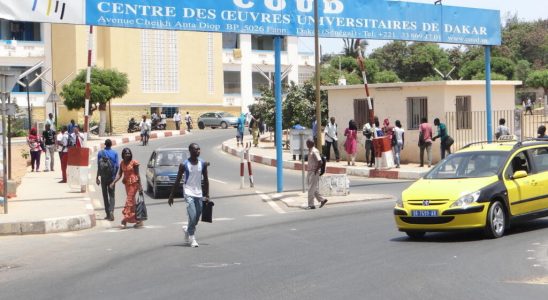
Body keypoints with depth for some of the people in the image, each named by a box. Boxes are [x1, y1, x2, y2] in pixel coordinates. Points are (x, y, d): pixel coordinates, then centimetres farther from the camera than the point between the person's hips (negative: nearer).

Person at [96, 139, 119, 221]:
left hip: (103, 177, 0)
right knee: (111, 195, 4)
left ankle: (108, 214, 11)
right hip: (111, 177, 0)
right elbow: (117, 166, -5)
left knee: (105, 195, 10)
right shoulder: (115, 153, -3)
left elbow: (99, 166, -5)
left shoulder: (100, 153, -3)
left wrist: (97, 177, 1)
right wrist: (115, 175, 9)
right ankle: (111, 211, -18)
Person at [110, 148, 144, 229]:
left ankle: (125, 220, -14)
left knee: (129, 200, -12)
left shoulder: (134, 162, -8)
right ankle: (139, 220, 17)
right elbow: (119, 174, 6)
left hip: (133, 183, -7)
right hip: (127, 183, 7)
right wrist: (113, 182, -8)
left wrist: (140, 185, -9)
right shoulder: (122, 163, 8)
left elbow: (137, 174, -7)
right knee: (132, 201, 9)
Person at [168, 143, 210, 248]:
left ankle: (187, 230, 37)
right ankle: (192, 239, -3)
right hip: (189, 193, -4)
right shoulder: (184, 165, -7)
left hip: (199, 194, 5)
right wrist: (171, 196, -2)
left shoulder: (203, 164, 4)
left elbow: (206, 180, 11)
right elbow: (177, 181, -2)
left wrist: (207, 195, 8)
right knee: (193, 216, -16)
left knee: (196, 218, 8)